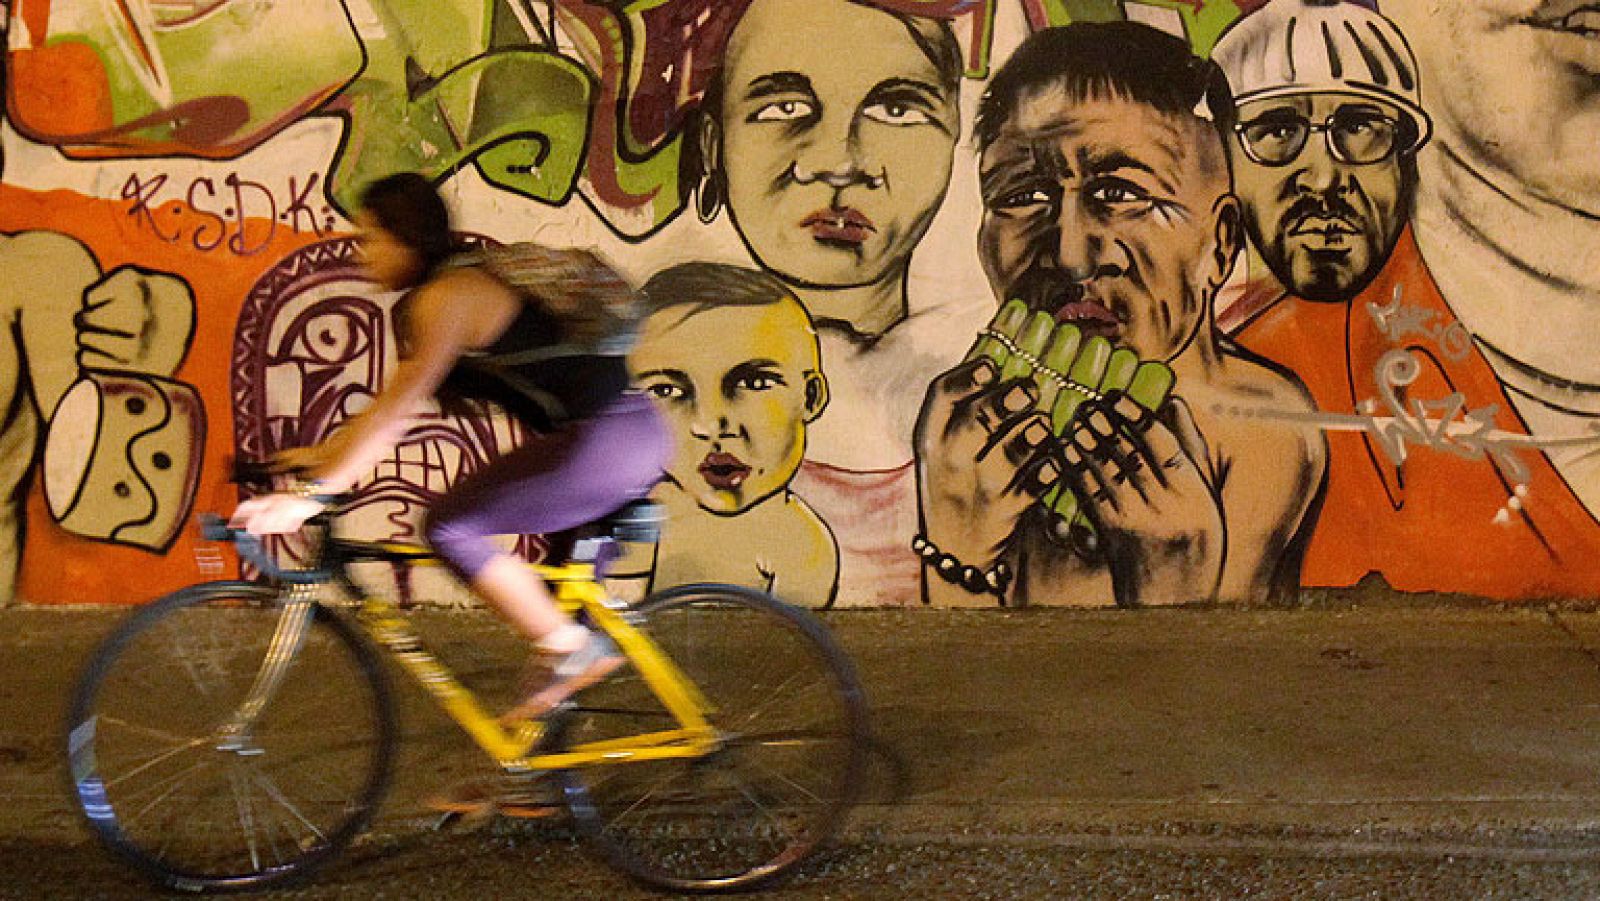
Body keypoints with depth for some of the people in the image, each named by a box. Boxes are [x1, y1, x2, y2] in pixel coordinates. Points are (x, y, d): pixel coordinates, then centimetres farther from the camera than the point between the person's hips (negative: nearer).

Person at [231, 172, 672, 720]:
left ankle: (571, 652, -4)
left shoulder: (445, 298, -10)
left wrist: (312, 494, -20)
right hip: (637, 435, 11)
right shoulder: (464, 284, 20)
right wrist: (323, 454, 22)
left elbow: (395, 412, -18)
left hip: (605, 441, -11)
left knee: (451, 527, -10)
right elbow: (395, 407, 25)